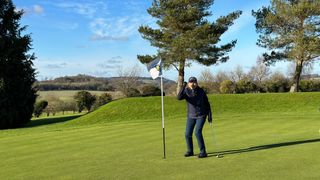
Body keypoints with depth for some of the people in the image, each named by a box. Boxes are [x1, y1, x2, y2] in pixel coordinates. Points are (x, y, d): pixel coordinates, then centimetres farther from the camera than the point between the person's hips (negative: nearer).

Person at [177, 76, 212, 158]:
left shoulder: (201, 91, -7)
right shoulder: (186, 91, -7)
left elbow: (207, 103, 1)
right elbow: (179, 97, -27)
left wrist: (209, 115, -3)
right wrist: (182, 87, -38)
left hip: (201, 115, -3)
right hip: (191, 116, 3)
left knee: (197, 132, -18)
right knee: (188, 134, 3)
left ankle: (203, 152, -8)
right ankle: (190, 151, 25)